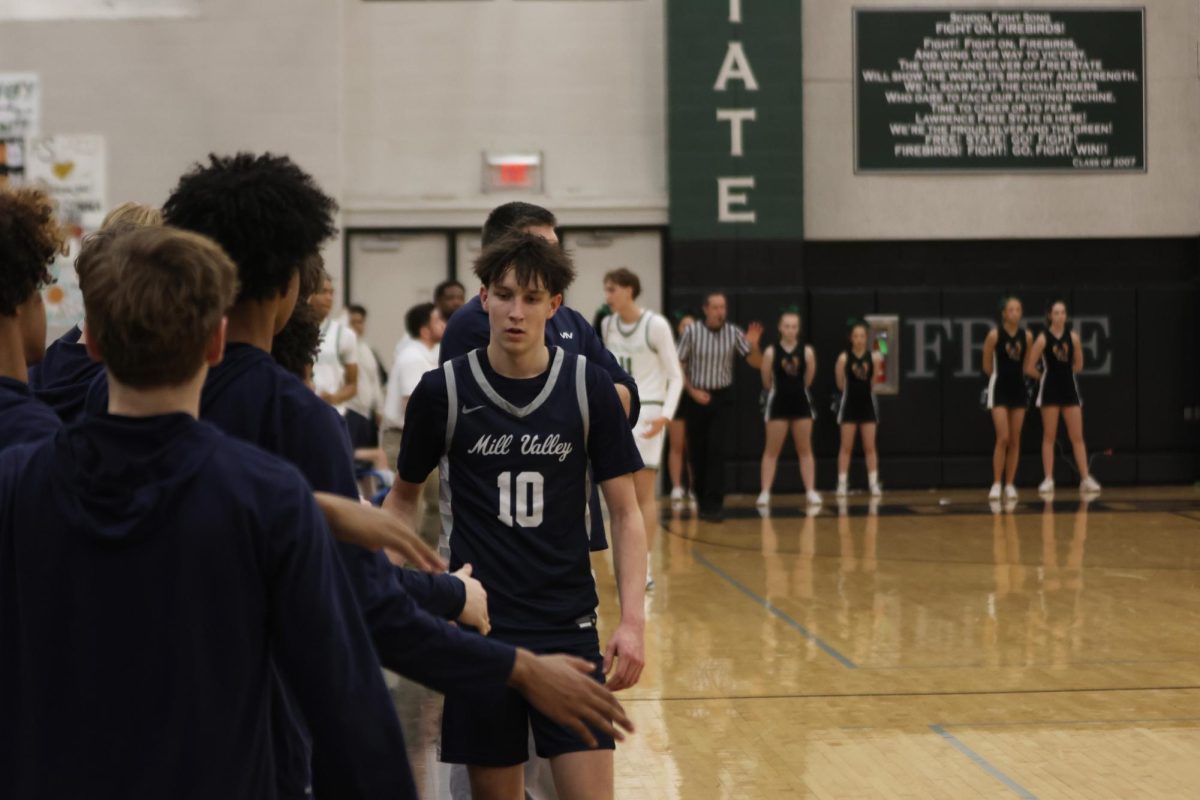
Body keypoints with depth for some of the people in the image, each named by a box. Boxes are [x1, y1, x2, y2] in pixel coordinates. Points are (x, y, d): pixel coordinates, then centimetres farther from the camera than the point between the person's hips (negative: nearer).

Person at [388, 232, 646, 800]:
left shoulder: (588, 387, -2)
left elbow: (625, 512, 1)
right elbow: (404, 496, 11)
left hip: (568, 626, 0)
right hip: (478, 628, 0)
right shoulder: (443, 391, -3)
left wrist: (632, 621, -9)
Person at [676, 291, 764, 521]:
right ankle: (703, 501, 22)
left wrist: (753, 345, -21)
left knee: (717, 451, -10)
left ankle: (714, 505, -9)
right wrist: (692, 391, -11)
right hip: (697, 398, 0)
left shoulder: (733, 333, -4)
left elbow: (756, 363, -2)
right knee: (697, 453, 6)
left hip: (722, 398, 0)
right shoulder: (692, 332, -7)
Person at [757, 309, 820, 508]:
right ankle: (765, 493, 3)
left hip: (801, 402, 2)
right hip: (778, 403, -2)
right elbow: (766, 382, 2)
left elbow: (808, 380, 5)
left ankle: (811, 491, 11)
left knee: (805, 450, 7)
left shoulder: (807, 352, -5)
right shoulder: (771, 352, -8)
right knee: (771, 451, 2)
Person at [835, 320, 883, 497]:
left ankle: (874, 483, 9)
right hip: (850, 404, -1)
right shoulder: (844, 358, -10)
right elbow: (840, 384, 0)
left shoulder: (873, 357, -6)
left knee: (870, 447, 5)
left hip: (867, 403, 1)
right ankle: (842, 483, 6)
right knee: (846, 447, 2)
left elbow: (873, 382, 7)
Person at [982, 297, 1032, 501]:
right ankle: (996, 484, -4)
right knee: (1003, 438, -11)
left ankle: (1010, 485, 11)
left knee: (1015, 440, 5)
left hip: (1018, 389, 4)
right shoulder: (995, 335, -11)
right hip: (999, 390, -4)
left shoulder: (1027, 336, 0)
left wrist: (1016, 376, 13)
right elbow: (987, 366, -1)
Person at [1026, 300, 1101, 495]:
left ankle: (1086, 479, 3)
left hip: (1069, 388, 3)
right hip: (1050, 391, -3)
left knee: (1077, 437, 2)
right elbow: (1029, 368, -6)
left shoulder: (1073, 337, 1)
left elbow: (1079, 365, 12)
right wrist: (1046, 376, 7)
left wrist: (1064, 374, 12)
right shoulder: (1043, 338, -8)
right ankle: (1048, 480, 4)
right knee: (1049, 437, 1)